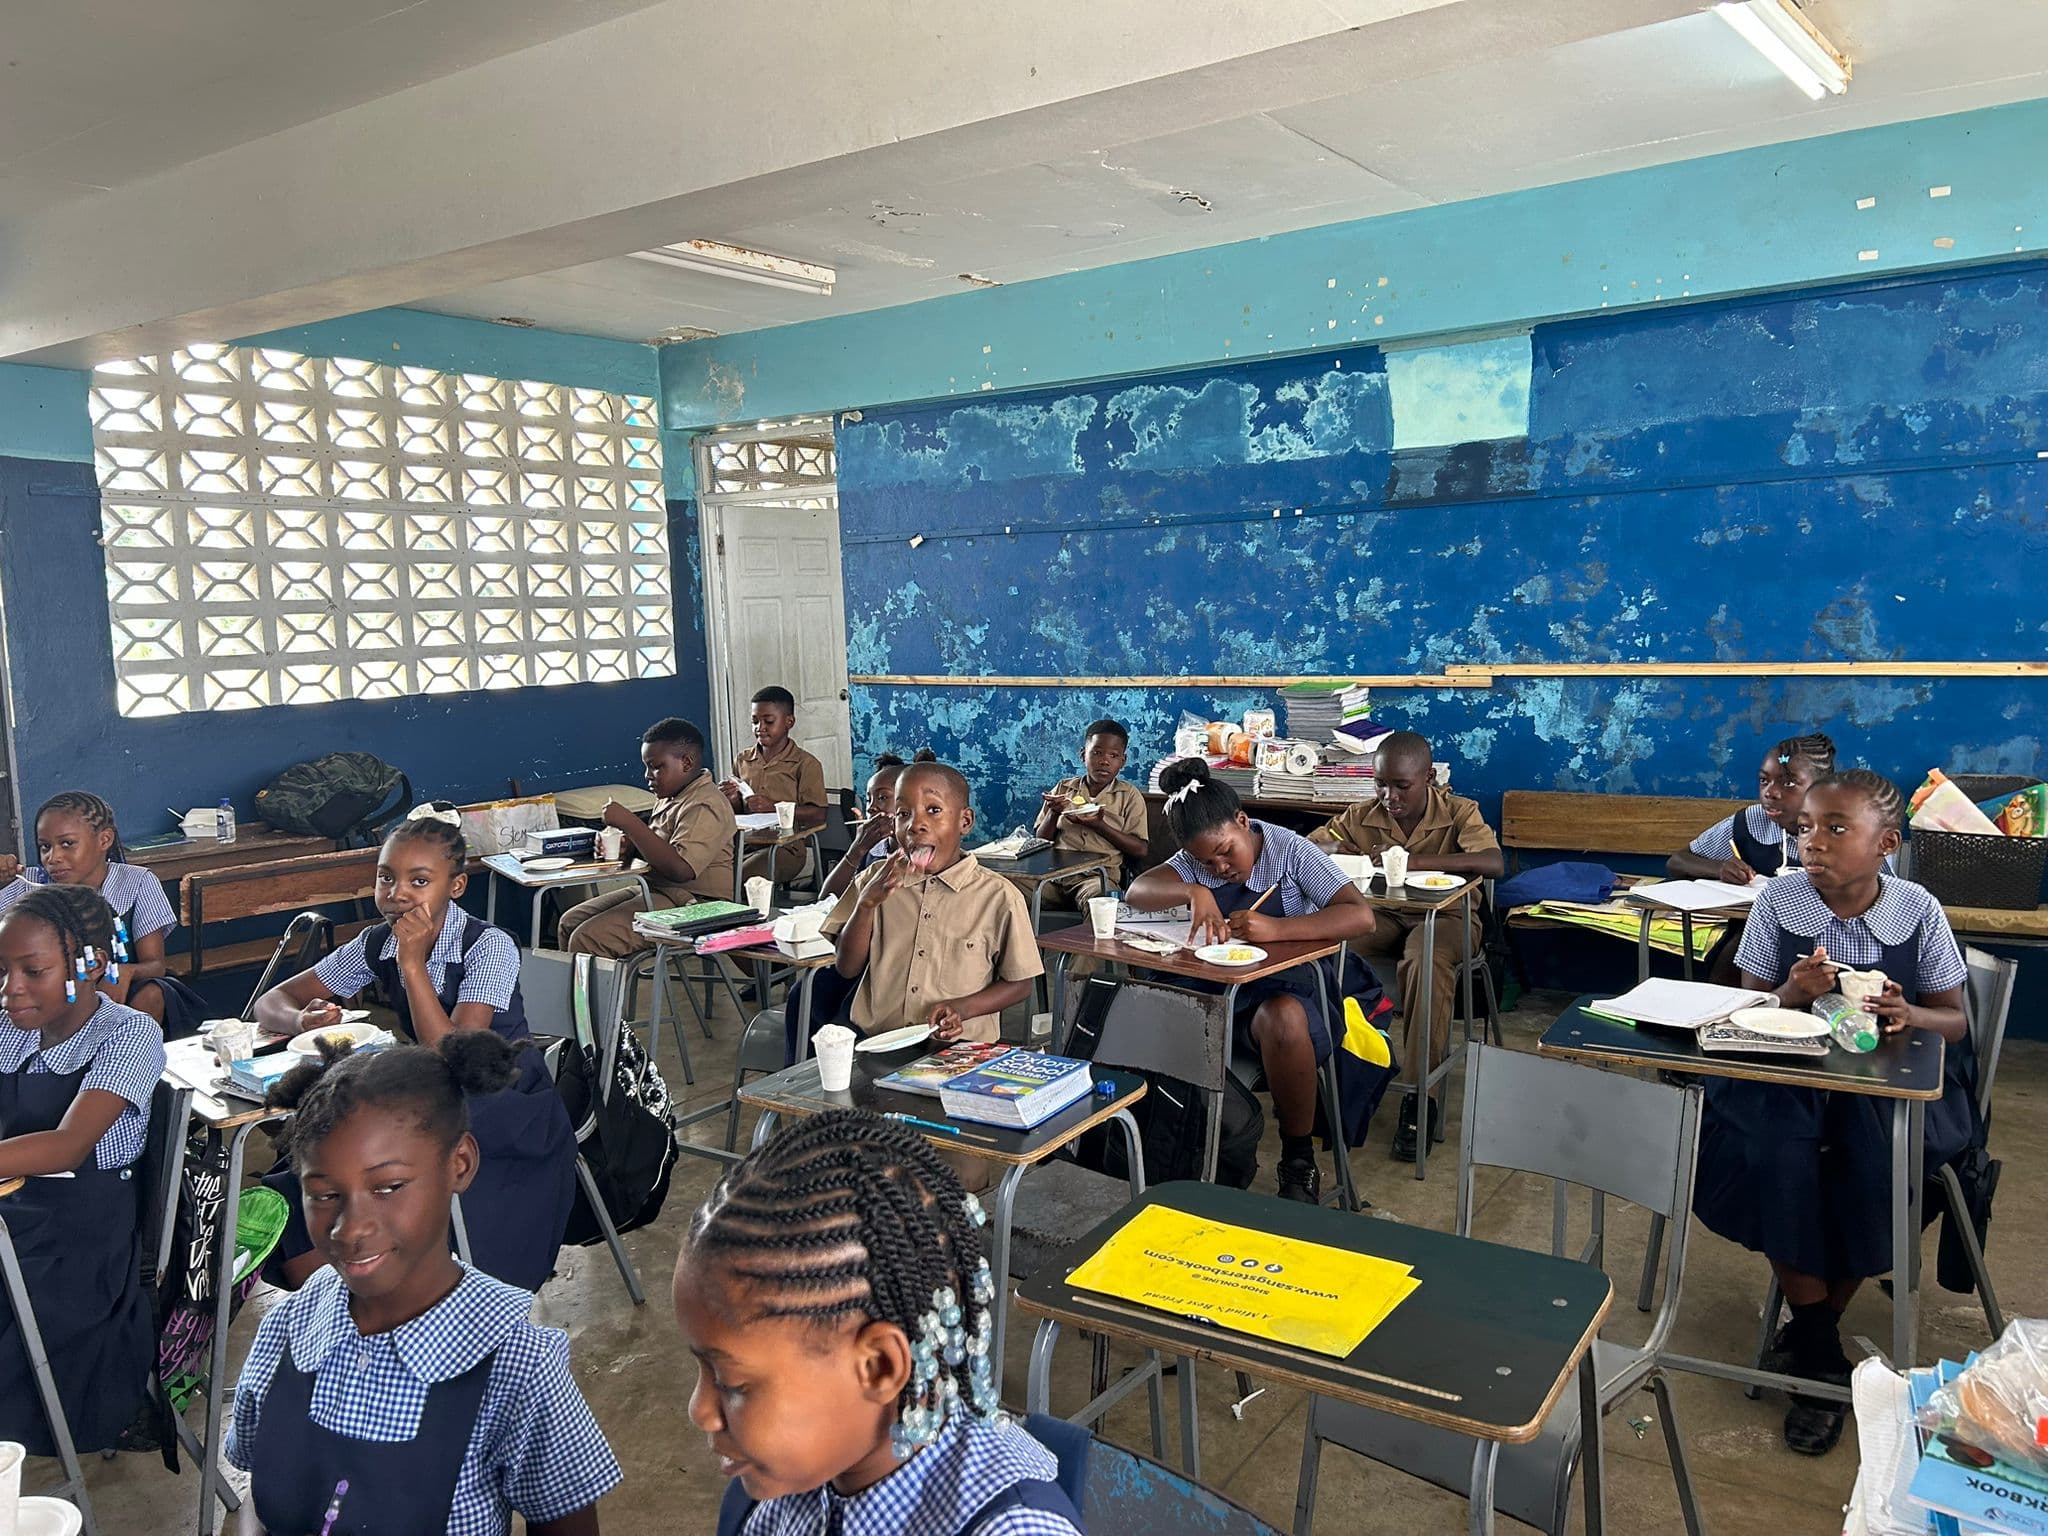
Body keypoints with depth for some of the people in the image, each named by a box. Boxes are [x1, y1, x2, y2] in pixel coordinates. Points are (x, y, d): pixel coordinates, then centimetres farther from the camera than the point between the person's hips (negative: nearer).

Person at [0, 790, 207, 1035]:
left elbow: (155, 964, -10)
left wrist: (125, 972, -34)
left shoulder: (136, 883, -6)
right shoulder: (33, 884, 1)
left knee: (150, 994, -32)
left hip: (120, 996, -2)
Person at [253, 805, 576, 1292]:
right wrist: (304, 1021, -18)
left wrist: (412, 961, -26)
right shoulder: (375, 945, -1)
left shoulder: (489, 947, -18)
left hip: (512, 1114, -5)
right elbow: (272, 1002, 6)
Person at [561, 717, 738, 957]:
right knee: (571, 921, 10)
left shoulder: (705, 808, -18)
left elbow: (680, 869, -30)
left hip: (689, 904, -11)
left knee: (587, 940, -20)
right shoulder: (670, 798, 14)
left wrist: (628, 822, -26)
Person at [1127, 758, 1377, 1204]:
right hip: (1216, 984, 4)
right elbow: (1137, 891, -15)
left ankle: (1299, 1162, -19)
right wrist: (1191, 892, -36)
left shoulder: (1291, 850, -10)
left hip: (1290, 985, -3)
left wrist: (1276, 928, -36)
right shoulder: (1196, 861, 2)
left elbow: (1360, 916, -22)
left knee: (1282, 1017, -39)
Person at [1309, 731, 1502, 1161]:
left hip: (1445, 915, -3)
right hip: (1382, 916, 3)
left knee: (1427, 960, -38)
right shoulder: (1362, 816, 1)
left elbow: (1493, 863, -26)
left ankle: (1419, 1092, -28)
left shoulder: (1459, 812, -8)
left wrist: (1413, 860, -34)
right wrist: (1332, 852, -22)